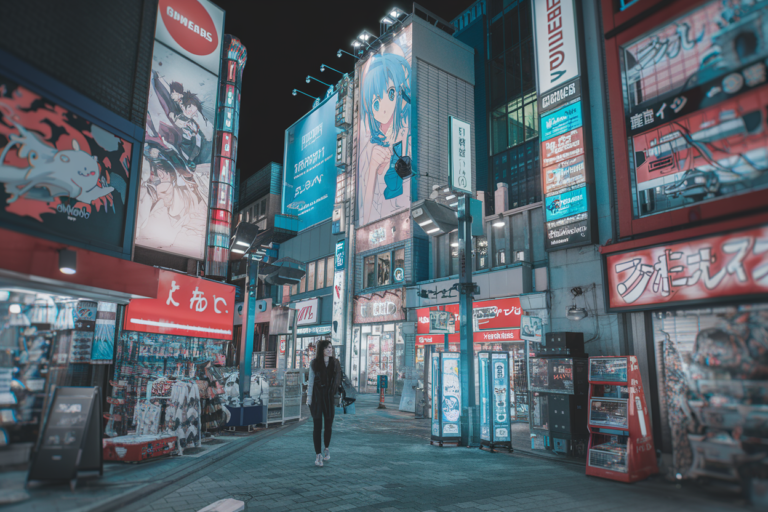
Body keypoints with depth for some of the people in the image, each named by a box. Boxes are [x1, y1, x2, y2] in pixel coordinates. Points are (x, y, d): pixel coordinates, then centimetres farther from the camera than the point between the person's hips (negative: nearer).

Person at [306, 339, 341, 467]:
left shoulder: (335, 363, 4)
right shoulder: (314, 363, -1)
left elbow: (338, 381, 5)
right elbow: (311, 381, 0)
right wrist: (309, 397, -5)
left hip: (330, 397, 2)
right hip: (317, 397, -2)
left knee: (328, 425, 11)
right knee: (317, 426, -2)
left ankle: (327, 449, 33)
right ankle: (318, 455, 5)